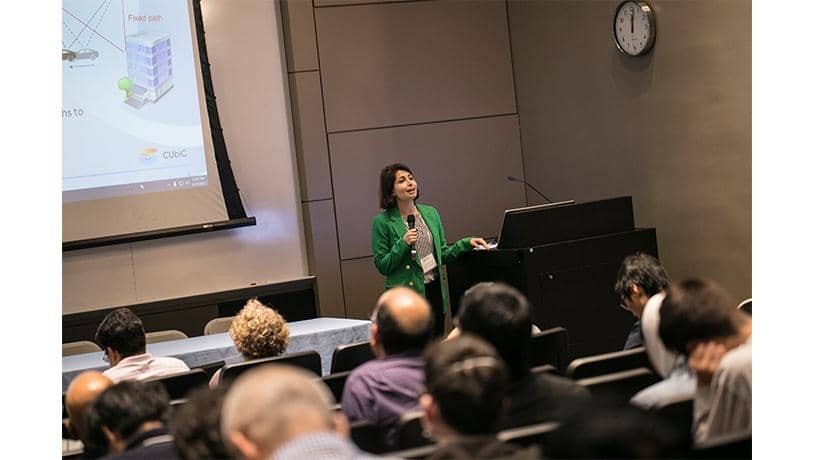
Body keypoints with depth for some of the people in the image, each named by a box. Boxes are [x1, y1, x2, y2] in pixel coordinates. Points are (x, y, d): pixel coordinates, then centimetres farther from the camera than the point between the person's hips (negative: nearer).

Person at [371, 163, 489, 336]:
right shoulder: (382, 222, -6)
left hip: (435, 291, 5)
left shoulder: (430, 213, 10)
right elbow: (382, 265, -6)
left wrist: (466, 243, 3)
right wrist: (403, 244, -17)